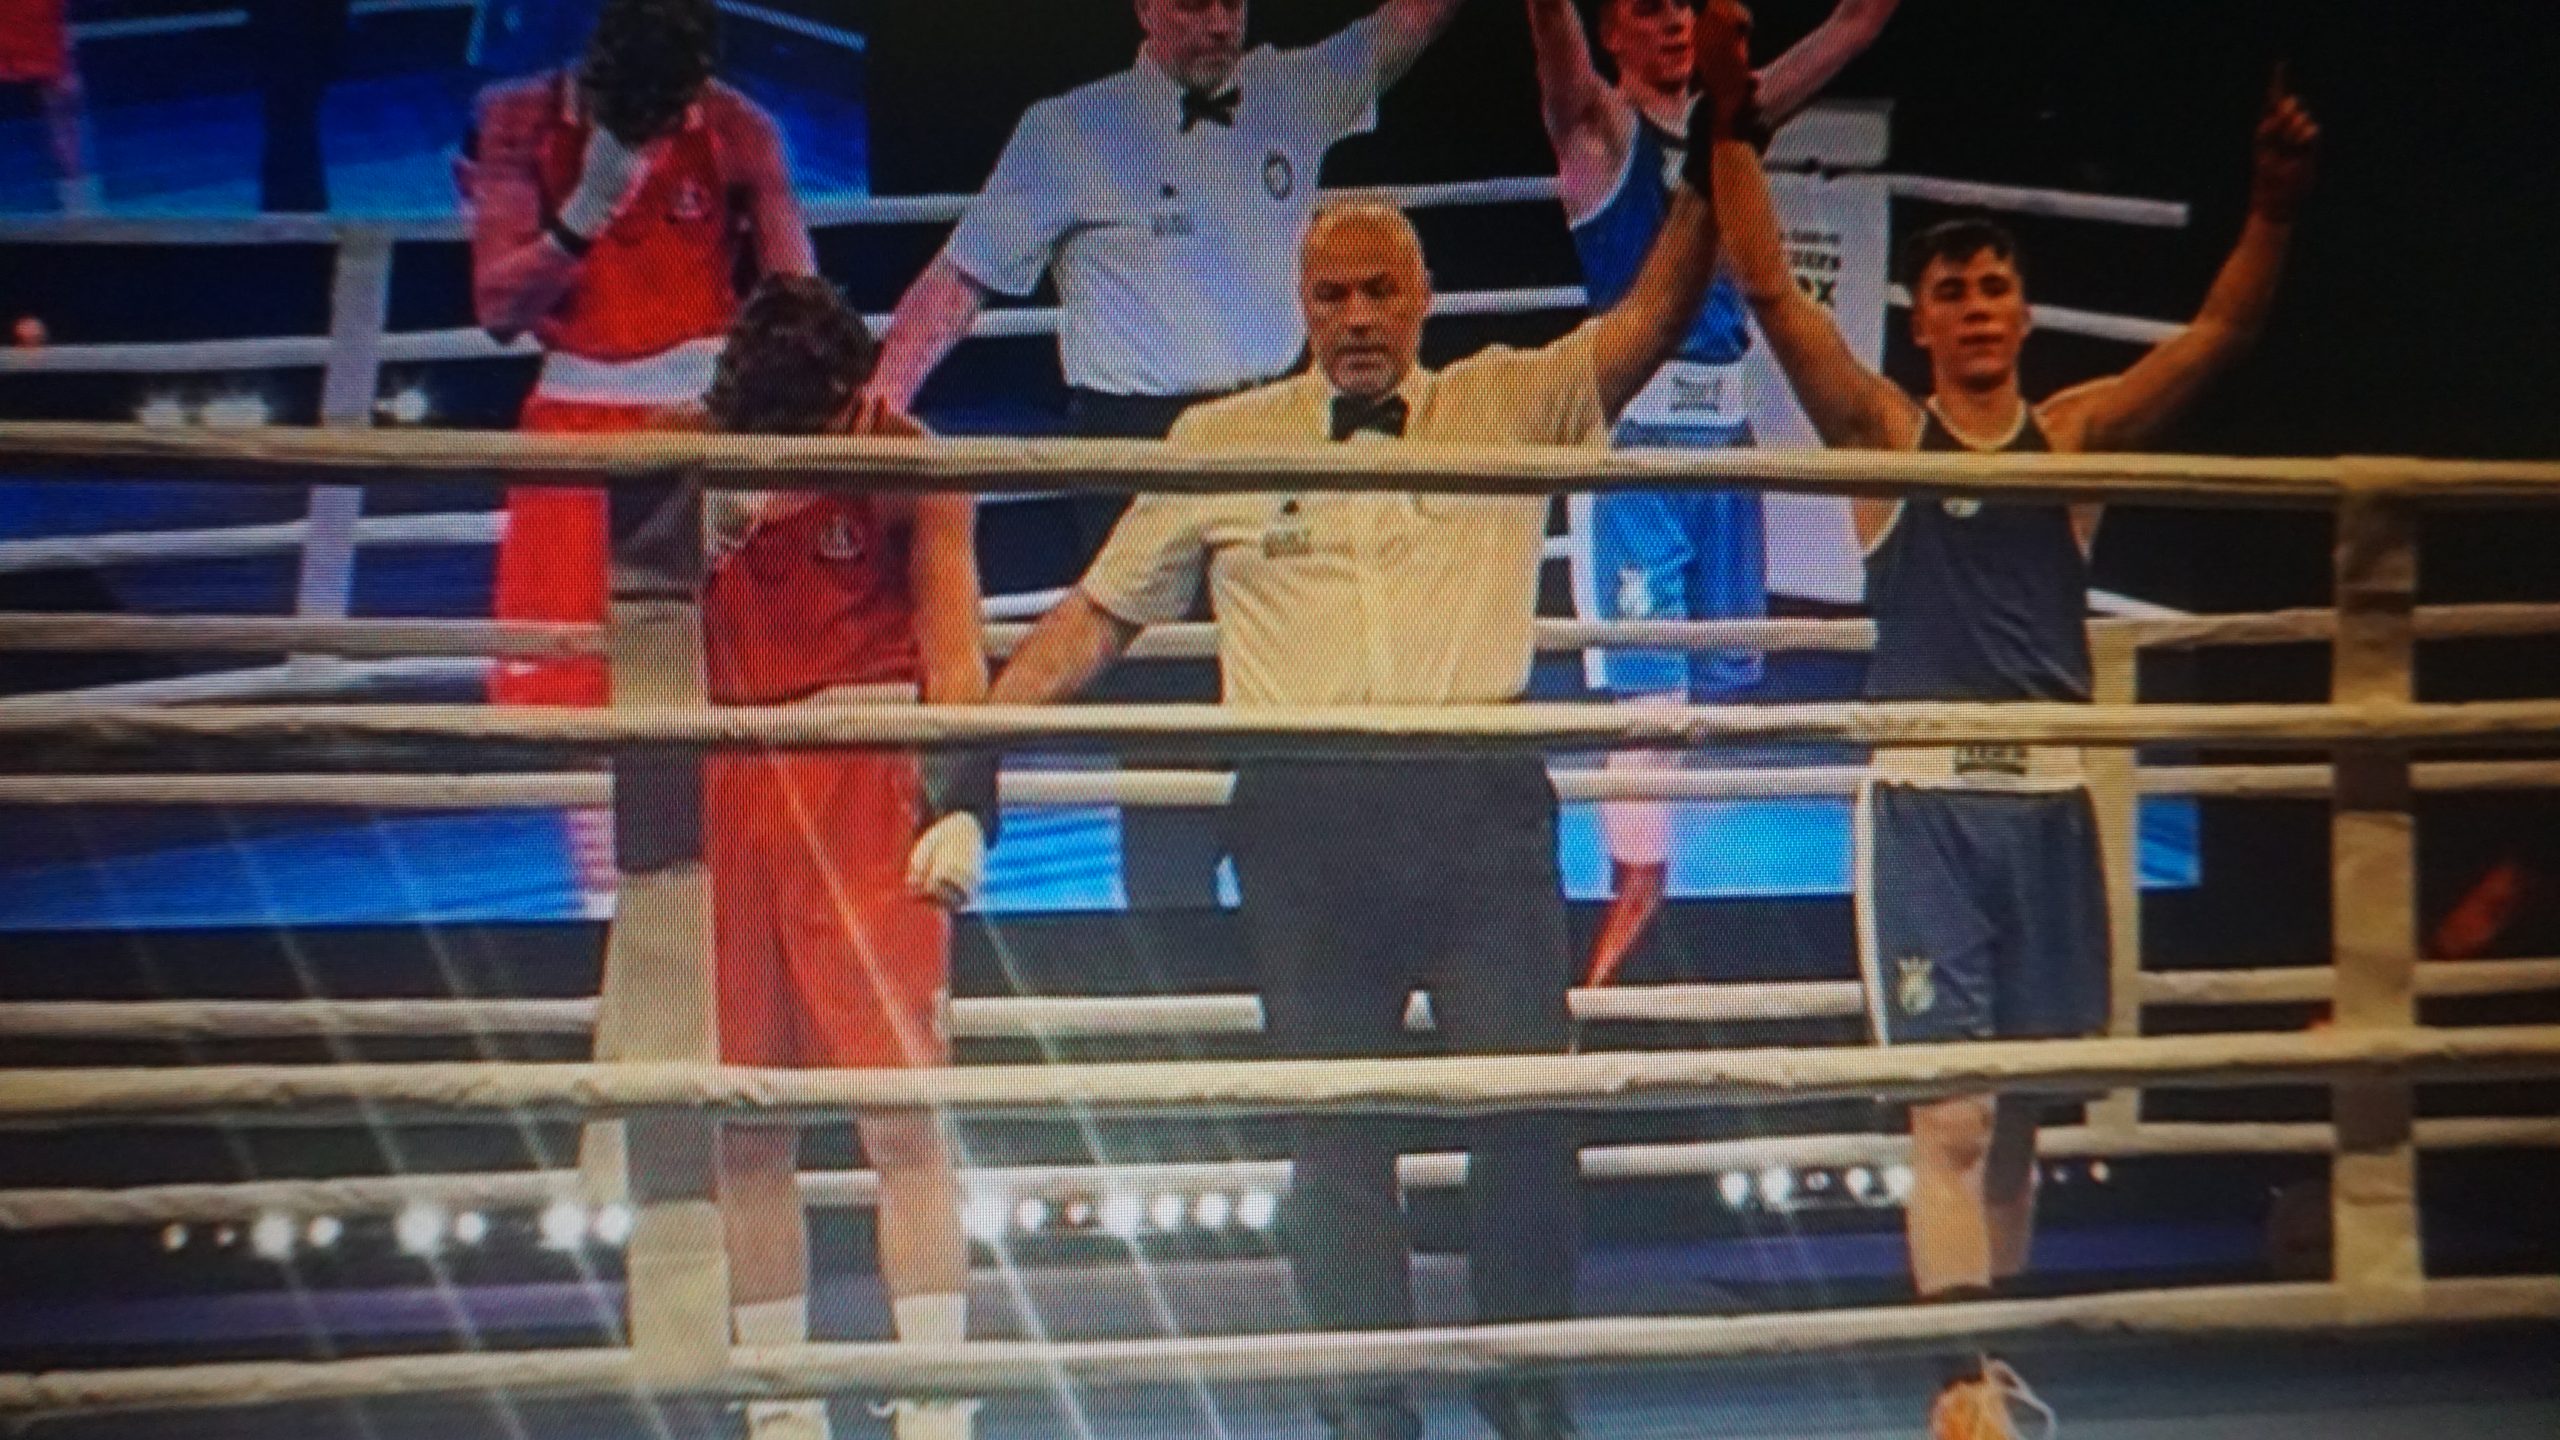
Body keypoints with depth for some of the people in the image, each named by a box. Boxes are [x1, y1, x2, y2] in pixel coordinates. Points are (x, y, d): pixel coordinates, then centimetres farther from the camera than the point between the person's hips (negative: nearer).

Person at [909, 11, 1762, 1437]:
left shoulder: (1512, 404, 10)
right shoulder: (1223, 442, 12)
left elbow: (1653, 321, 2)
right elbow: (1093, 620, 12)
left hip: (1479, 800, 0)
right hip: (1305, 818, 1)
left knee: (1524, 1100, -4)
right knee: (1335, 1121, 4)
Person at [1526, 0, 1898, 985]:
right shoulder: (1597, 124, 0)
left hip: (1725, 422, 6)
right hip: (1636, 428, -6)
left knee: (1727, 669, 9)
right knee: (1646, 673, -9)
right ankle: (1637, 879, -5)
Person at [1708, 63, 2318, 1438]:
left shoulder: (2077, 433, 9)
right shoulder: (1883, 434, 3)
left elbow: (2221, 331, 1)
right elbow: (1770, 291, -6)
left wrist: (2277, 199, -13)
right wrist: (1730, 122, -14)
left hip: (2048, 797, 3)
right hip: (1925, 797, -3)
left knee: (2021, 1104, 12)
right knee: (1950, 1104, -8)